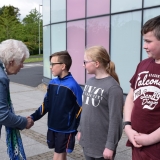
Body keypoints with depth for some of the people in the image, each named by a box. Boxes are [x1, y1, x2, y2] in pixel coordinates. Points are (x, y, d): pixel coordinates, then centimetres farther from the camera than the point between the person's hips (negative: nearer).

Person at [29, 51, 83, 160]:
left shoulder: (73, 86, -17)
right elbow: (46, 104, 7)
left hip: (65, 130, -6)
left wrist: (74, 128, -10)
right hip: (52, 127, 6)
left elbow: (81, 109, -14)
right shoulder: (52, 83, 2)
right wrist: (33, 117, -4)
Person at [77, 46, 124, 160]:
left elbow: (115, 119, -19)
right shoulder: (90, 82, 3)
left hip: (102, 144, -7)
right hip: (87, 140, 7)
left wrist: (110, 145, -17)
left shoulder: (113, 87, -19)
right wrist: (80, 130, 15)